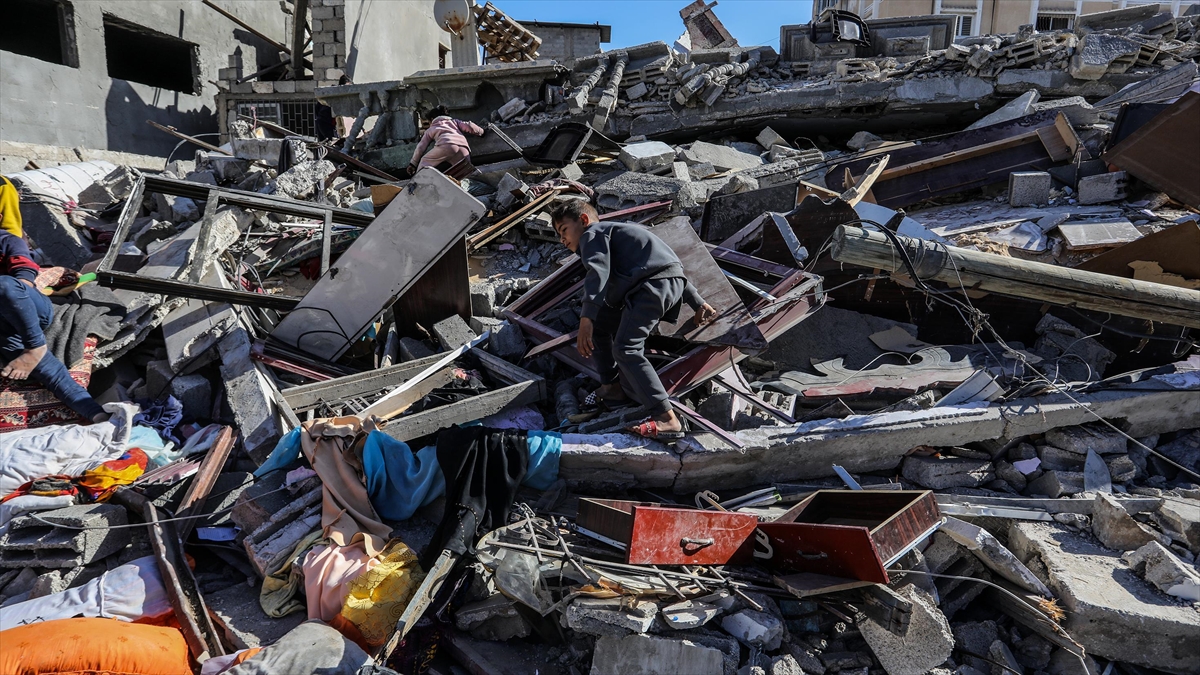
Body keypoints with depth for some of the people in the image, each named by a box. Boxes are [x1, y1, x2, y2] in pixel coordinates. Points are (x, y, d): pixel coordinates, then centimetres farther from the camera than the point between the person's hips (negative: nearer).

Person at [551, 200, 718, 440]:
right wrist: (698, 303, 27)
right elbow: (672, 267, 30)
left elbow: (598, 272, -16)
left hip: (654, 285, -10)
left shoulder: (592, 234, 7)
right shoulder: (617, 233, 34)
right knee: (600, 322, 21)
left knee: (625, 348, -17)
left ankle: (667, 419, -23)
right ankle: (612, 387, 27)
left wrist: (586, 319, -26)